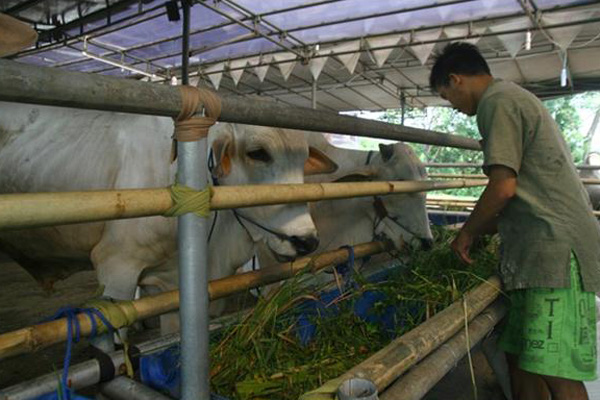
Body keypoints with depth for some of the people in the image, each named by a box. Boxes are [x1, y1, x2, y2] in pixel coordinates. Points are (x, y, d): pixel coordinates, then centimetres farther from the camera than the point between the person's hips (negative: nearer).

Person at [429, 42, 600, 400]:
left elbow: (504, 186, -16)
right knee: (521, 359, 12)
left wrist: (468, 233, -1)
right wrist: (484, 230, 23)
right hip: (545, 250, 10)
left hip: (556, 248, -10)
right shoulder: (517, 98, 24)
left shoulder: (497, 102, -7)